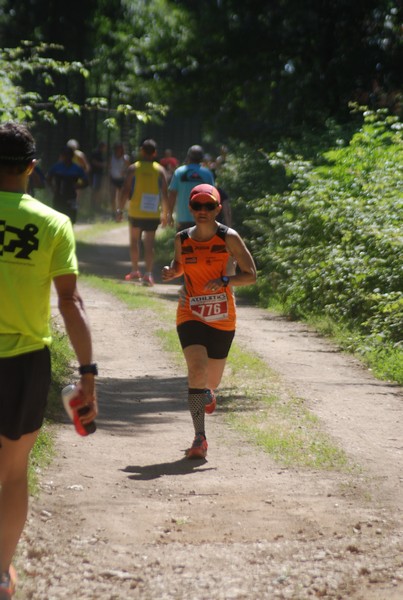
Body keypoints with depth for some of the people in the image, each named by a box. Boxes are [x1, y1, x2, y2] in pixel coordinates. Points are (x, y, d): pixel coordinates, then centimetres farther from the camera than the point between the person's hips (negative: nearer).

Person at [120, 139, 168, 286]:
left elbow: (125, 191, -4)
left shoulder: (133, 168, -1)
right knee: (149, 244, 0)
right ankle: (148, 274, -12)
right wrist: (165, 214, 8)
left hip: (135, 212, 0)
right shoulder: (160, 170, 1)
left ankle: (135, 271, 21)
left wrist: (121, 209, 3)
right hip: (153, 214, 0)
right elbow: (164, 194, 1)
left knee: (134, 240, 17)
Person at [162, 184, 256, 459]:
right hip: (190, 314, 0)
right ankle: (200, 438, -21)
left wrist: (225, 281, -24)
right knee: (196, 369, -20)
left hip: (222, 317, 0)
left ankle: (208, 394, 54)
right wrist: (171, 272, -3)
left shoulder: (229, 237, -8)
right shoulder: (182, 239, 1)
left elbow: (251, 275, -7)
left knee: (212, 380, 12)